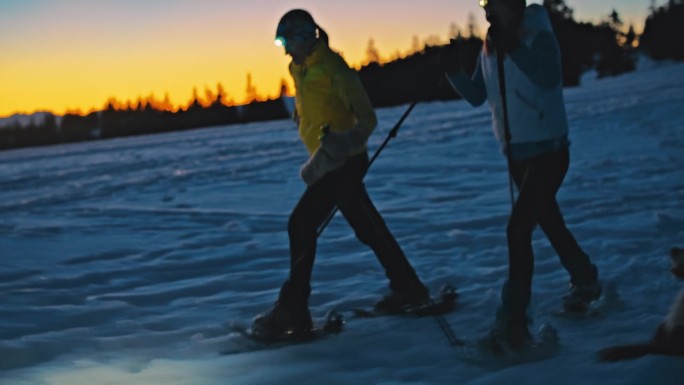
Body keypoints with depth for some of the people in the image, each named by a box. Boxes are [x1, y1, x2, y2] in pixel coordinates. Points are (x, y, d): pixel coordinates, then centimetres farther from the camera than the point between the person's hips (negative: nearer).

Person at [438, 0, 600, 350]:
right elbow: (477, 96, 6)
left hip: (548, 149, -8)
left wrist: (513, 46, -40)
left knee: (519, 228, -17)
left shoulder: (539, 37, -17)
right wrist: (453, 71, -12)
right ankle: (585, 282, 44)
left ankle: (513, 323, -14)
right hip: (516, 151, 8)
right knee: (549, 222, 22)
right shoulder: (489, 48, 4)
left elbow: (549, 79, -34)